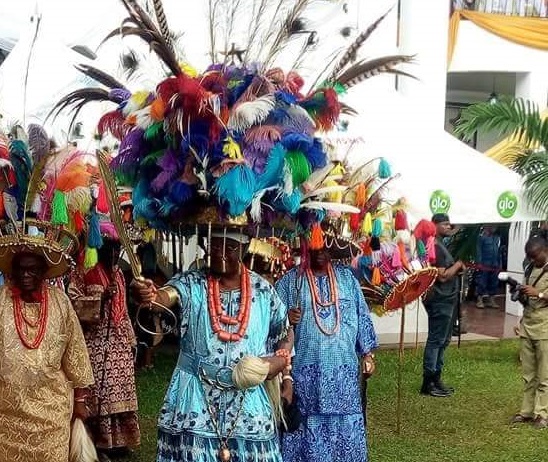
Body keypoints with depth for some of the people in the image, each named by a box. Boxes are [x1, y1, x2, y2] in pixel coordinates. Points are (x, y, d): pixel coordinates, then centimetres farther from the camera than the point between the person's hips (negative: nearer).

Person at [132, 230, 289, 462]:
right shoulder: (192, 283, -4)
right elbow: (168, 294, -26)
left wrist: (279, 360, -7)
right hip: (196, 397, -1)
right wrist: (149, 295, -49)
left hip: (248, 400, 2)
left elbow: (285, 332, 12)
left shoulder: (262, 290, 3)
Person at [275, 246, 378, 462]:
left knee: (345, 424, 6)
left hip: (343, 368, 2)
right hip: (306, 369, -2)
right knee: (309, 424, 0)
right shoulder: (290, 281, 2)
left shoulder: (347, 277, 10)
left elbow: (362, 317, 11)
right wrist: (286, 319, -20)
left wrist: (367, 354, 6)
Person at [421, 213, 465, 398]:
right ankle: (428, 383, -3)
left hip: (446, 299, 11)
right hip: (440, 301, -11)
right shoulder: (435, 247, -16)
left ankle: (436, 379, 21)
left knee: (443, 341, 14)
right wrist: (458, 265, -9)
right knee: (436, 340, -7)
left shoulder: (440, 245, 16)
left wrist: (457, 268, 9)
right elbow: (442, 276, -22)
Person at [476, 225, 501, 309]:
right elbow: (478, 250, -8)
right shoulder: (482, 237, -5)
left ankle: (491, 300, 19)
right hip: (484, 264, -6)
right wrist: (479, 263, -14)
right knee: (482, 283, -2)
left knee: (494, 283, 10)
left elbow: (499, 252, 15)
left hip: (495, 265, 6)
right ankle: (480, 300, 5)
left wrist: (499, 264, 12)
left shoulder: (497, 237, 11)